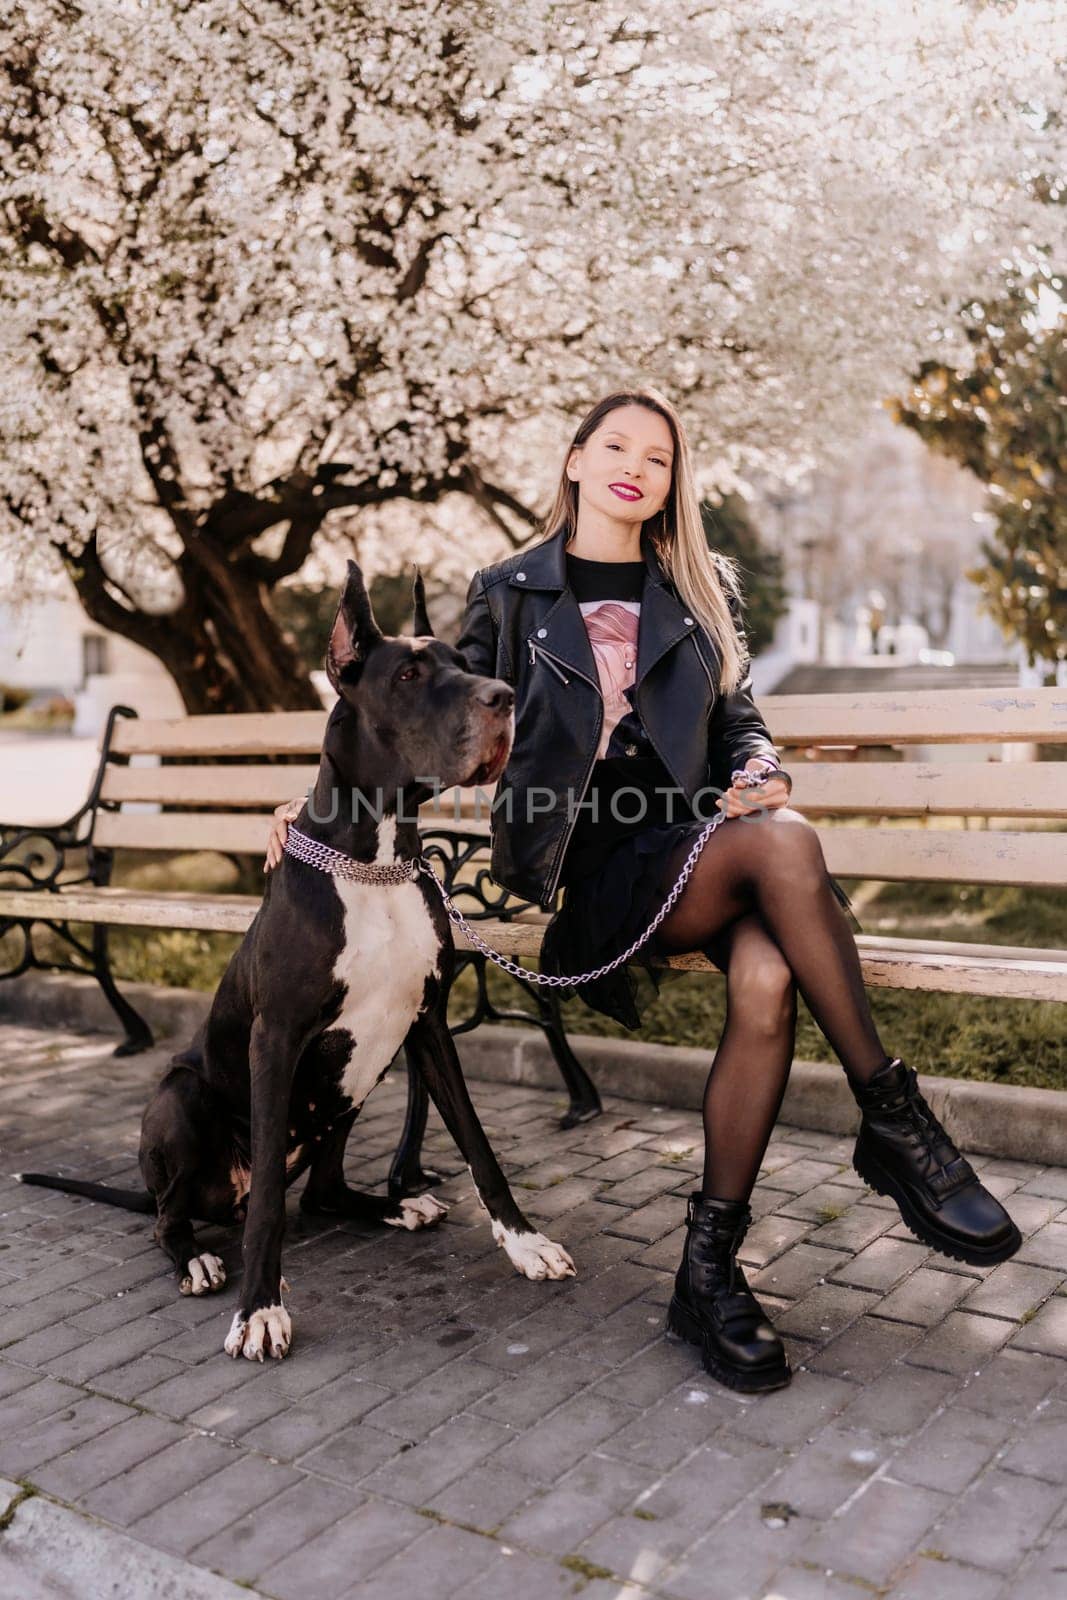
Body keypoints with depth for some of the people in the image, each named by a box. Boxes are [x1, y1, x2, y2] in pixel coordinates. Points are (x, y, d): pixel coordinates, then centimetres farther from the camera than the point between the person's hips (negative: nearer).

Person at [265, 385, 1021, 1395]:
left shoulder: (705, 590, 20)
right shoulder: (509, 594, 13)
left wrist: (760, 774, -2)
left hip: (699, 846, 3)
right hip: (590, 869, -3)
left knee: (767, 980, -33)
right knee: (784, 847, -34)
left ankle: (709, 1267, -19)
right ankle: (895, 1124, -23)